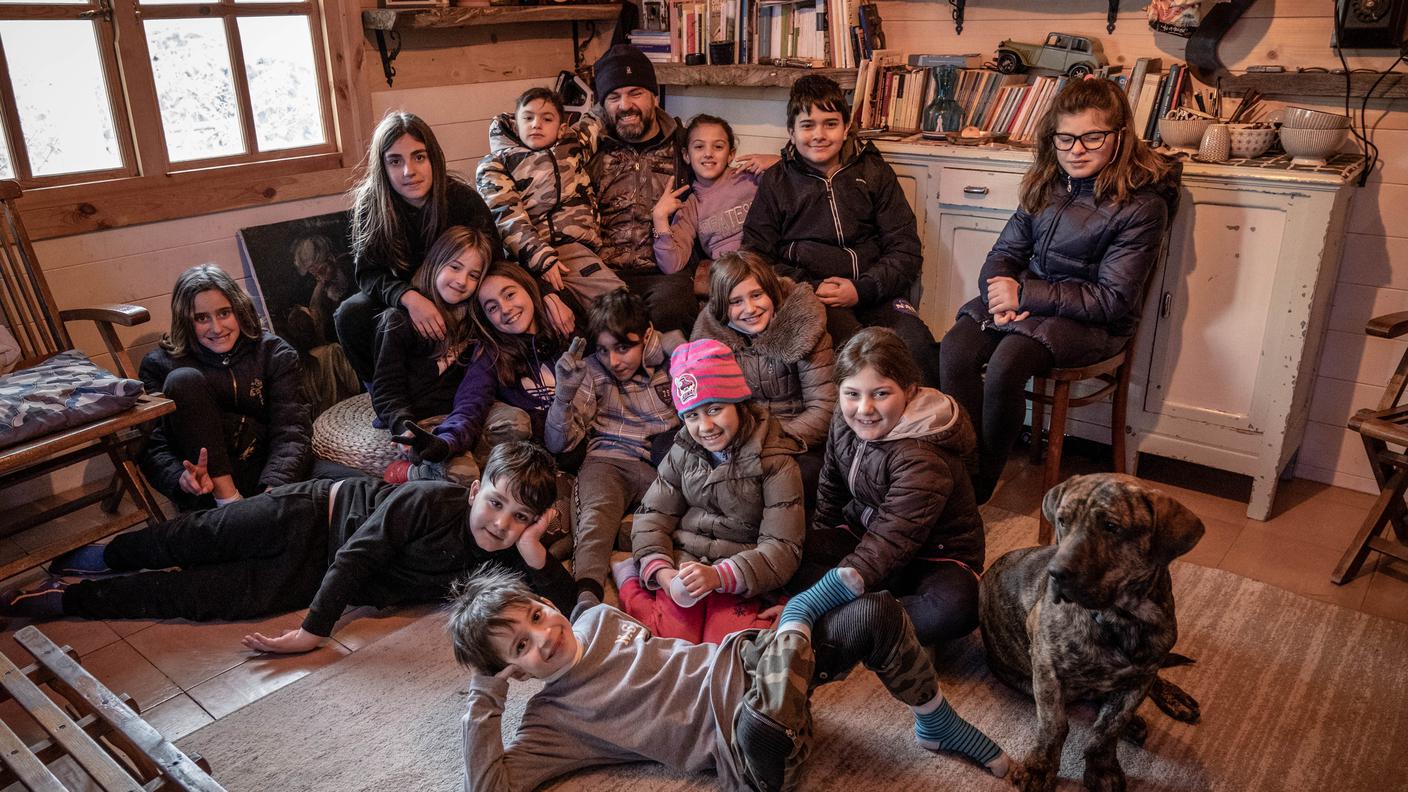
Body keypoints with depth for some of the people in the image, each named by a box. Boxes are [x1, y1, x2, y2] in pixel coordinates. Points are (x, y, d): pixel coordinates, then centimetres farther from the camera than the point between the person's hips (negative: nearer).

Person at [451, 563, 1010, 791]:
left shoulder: (598, 619, 13)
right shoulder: (549, 720, -2)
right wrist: (484, 694, -13)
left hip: (748, 661, 6)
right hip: (745, 745, -6)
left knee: (877, 613, -9)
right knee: (762, 729, -43)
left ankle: (938, 723, 13)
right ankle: (800, 615, -11)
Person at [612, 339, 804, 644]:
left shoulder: (775, 462, -8)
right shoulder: (682, 453, 7)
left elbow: (783, 547, -12)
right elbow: (653, 516, 8)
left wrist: (720, 575, -26)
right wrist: (659, 570, -13)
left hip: (742, 579, -1)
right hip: (682, 564, 2)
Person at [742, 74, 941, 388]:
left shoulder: (875, 172, 15)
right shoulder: (776, 182, 13)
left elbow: (905, 250, 9)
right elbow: (757, 256, 7)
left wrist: (861, 289, -8)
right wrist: (811, 288, -8)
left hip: (873, 292, 2)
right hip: (809, 294, -1)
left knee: (917, 344, -30)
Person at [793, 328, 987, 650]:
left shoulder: (922, 460, -30)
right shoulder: (845, 421, -8)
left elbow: (888, 547, -34)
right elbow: (831, 491, 11)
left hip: (933, 557, -6)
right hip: (862, 534, 6)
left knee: (956, 606, -39)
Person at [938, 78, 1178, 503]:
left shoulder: (1141, 204, -12)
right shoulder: (1047, 184, 6)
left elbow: (1112, 299, -16)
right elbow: (1005, 251, 10)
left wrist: (1024, 293, -19)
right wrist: (1000, 295, -14)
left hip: (1093, 320, -5)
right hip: (1024, 298, 6)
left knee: (1005, 365, -31)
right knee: (955, 349, -22)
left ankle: (981, 484, -11)